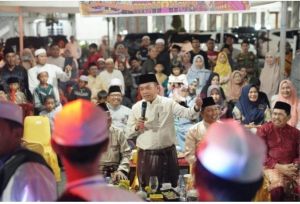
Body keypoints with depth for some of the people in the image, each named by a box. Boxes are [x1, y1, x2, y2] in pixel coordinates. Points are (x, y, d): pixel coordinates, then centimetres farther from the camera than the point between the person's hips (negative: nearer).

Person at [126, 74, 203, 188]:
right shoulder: (136, 107, 2)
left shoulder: (168, 103, -2)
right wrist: (136, 127, -14)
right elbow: (128, 134, 7)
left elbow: (187, 113, -14)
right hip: (146, 156, 1)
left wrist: (196, 107, -34)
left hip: (167, 154, -1)